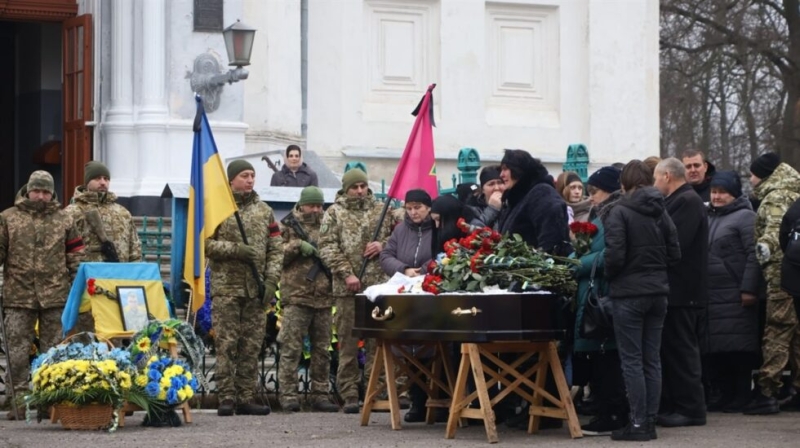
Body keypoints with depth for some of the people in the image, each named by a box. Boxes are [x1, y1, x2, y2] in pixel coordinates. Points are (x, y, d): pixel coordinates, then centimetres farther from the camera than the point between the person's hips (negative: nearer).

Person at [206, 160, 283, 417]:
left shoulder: (264, 211, 14)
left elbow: (276, 248, 12)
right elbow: (204, 243, -6)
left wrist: (271, 280, 1)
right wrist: (235, 249, -15)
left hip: (256, 289, 4)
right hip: (226, 287, -4)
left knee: (251, 345, 5)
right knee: (226, 344, -6)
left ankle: (246, 398, 9)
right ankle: (226, 398, -4)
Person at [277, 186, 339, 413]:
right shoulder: (288, 226, 4)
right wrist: (297, 246, -15)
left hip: (324, 298, 5)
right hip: (296, 296, -5)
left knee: (322, 349, 8)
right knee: (291, 348, -6)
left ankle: (320, 395, 13)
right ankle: (288, 396, -5)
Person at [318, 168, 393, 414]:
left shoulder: (381, 209, 13)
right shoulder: (334, 213, 6)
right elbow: (327, 247, -2)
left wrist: (383, 245, -4)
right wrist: (346, 273, -11)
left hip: (378, 283, 2)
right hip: (347, 288, -2)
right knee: (348, 341, -1)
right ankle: (349, 395, 2)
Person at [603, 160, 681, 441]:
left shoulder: (620, 213, -11)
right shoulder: (661, 212, 7)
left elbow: (614, 255, -17)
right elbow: (675, 254, 7)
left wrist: (609, 276, 2)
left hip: (629, 294, -6)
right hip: (657, 292, 6)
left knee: (632, 360, -1)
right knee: (652, 359, 10)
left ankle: (638, 424, -2)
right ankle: (650, 422, 13)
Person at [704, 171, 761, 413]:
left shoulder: (745, 217, -3)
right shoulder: (708, 218, 19)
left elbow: (754, 255, -11)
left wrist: (748, 289, -18)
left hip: (734, 295, -7)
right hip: (711, 294, 7)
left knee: (738, 346, -6)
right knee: (716, 348, 6)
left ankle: (741, 396, -1)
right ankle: (725, 394, 13)